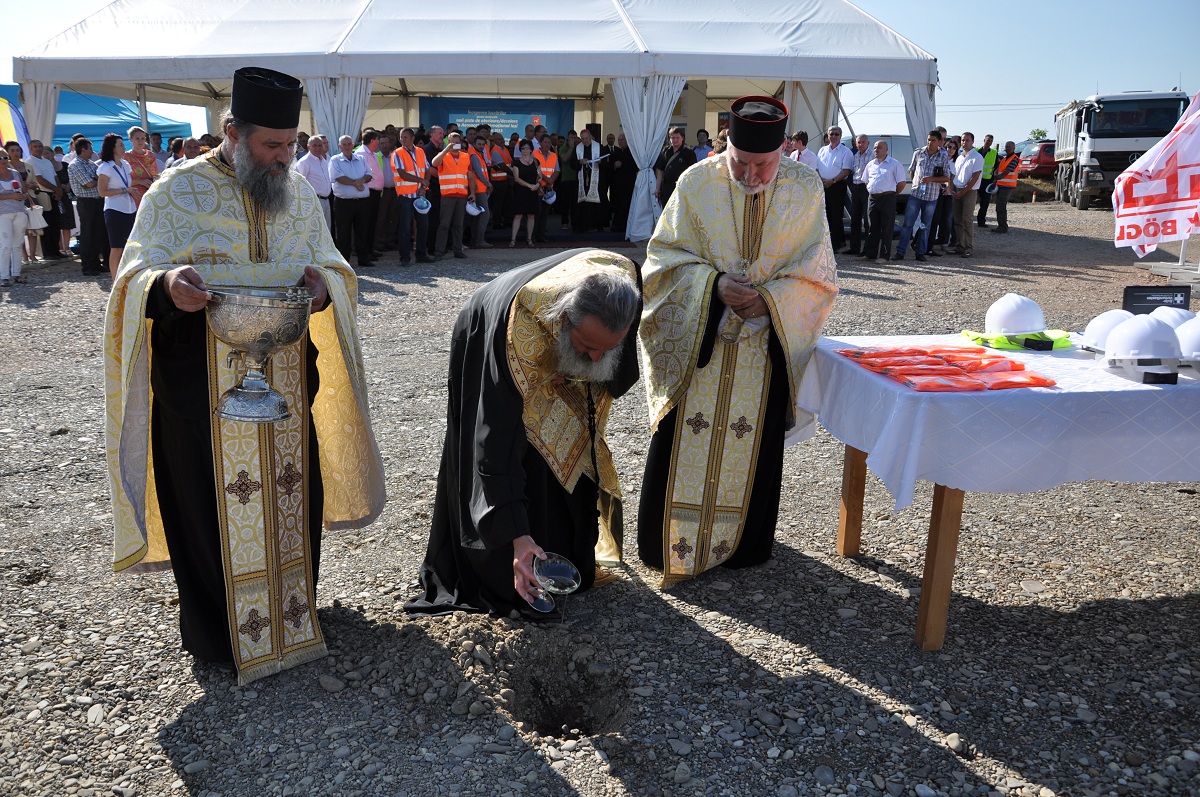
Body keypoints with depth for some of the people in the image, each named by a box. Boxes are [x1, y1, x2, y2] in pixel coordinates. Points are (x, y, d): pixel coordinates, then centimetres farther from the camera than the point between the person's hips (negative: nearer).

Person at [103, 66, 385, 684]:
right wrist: (166, 285, -31)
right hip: (202, 384, -4)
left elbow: (333, 266, 11)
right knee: (212, 498, 3)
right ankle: (219, 630, 22)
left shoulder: (299, 194, 8)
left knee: (290, 488, 11)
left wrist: (324, 281, -14)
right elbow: (136, 278, -7)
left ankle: (291, 605, 33)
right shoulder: (175, 193, -4)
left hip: (286, 379, 4)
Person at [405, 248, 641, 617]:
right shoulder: (520, 334, -48)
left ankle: (569, 562, 25)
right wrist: (517, 534, -44)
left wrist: (580, 375, -24)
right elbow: (498, 439, -44)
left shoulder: (623, 277, -34)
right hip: (488, 347, -5)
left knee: (572, 460, 7)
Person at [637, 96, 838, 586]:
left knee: (753, 445, 10)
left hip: (766, 347, 1)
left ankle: (743, 545, 29)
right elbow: (666, 254, -3)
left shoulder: (806, 191, -4)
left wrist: (769, 300, -17)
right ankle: (674, 544, 21)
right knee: (686, 444, 3)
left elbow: (817, 272, -1)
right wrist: (714, 285, -20)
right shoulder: (697, 183, -7)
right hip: (697, 339, -1)